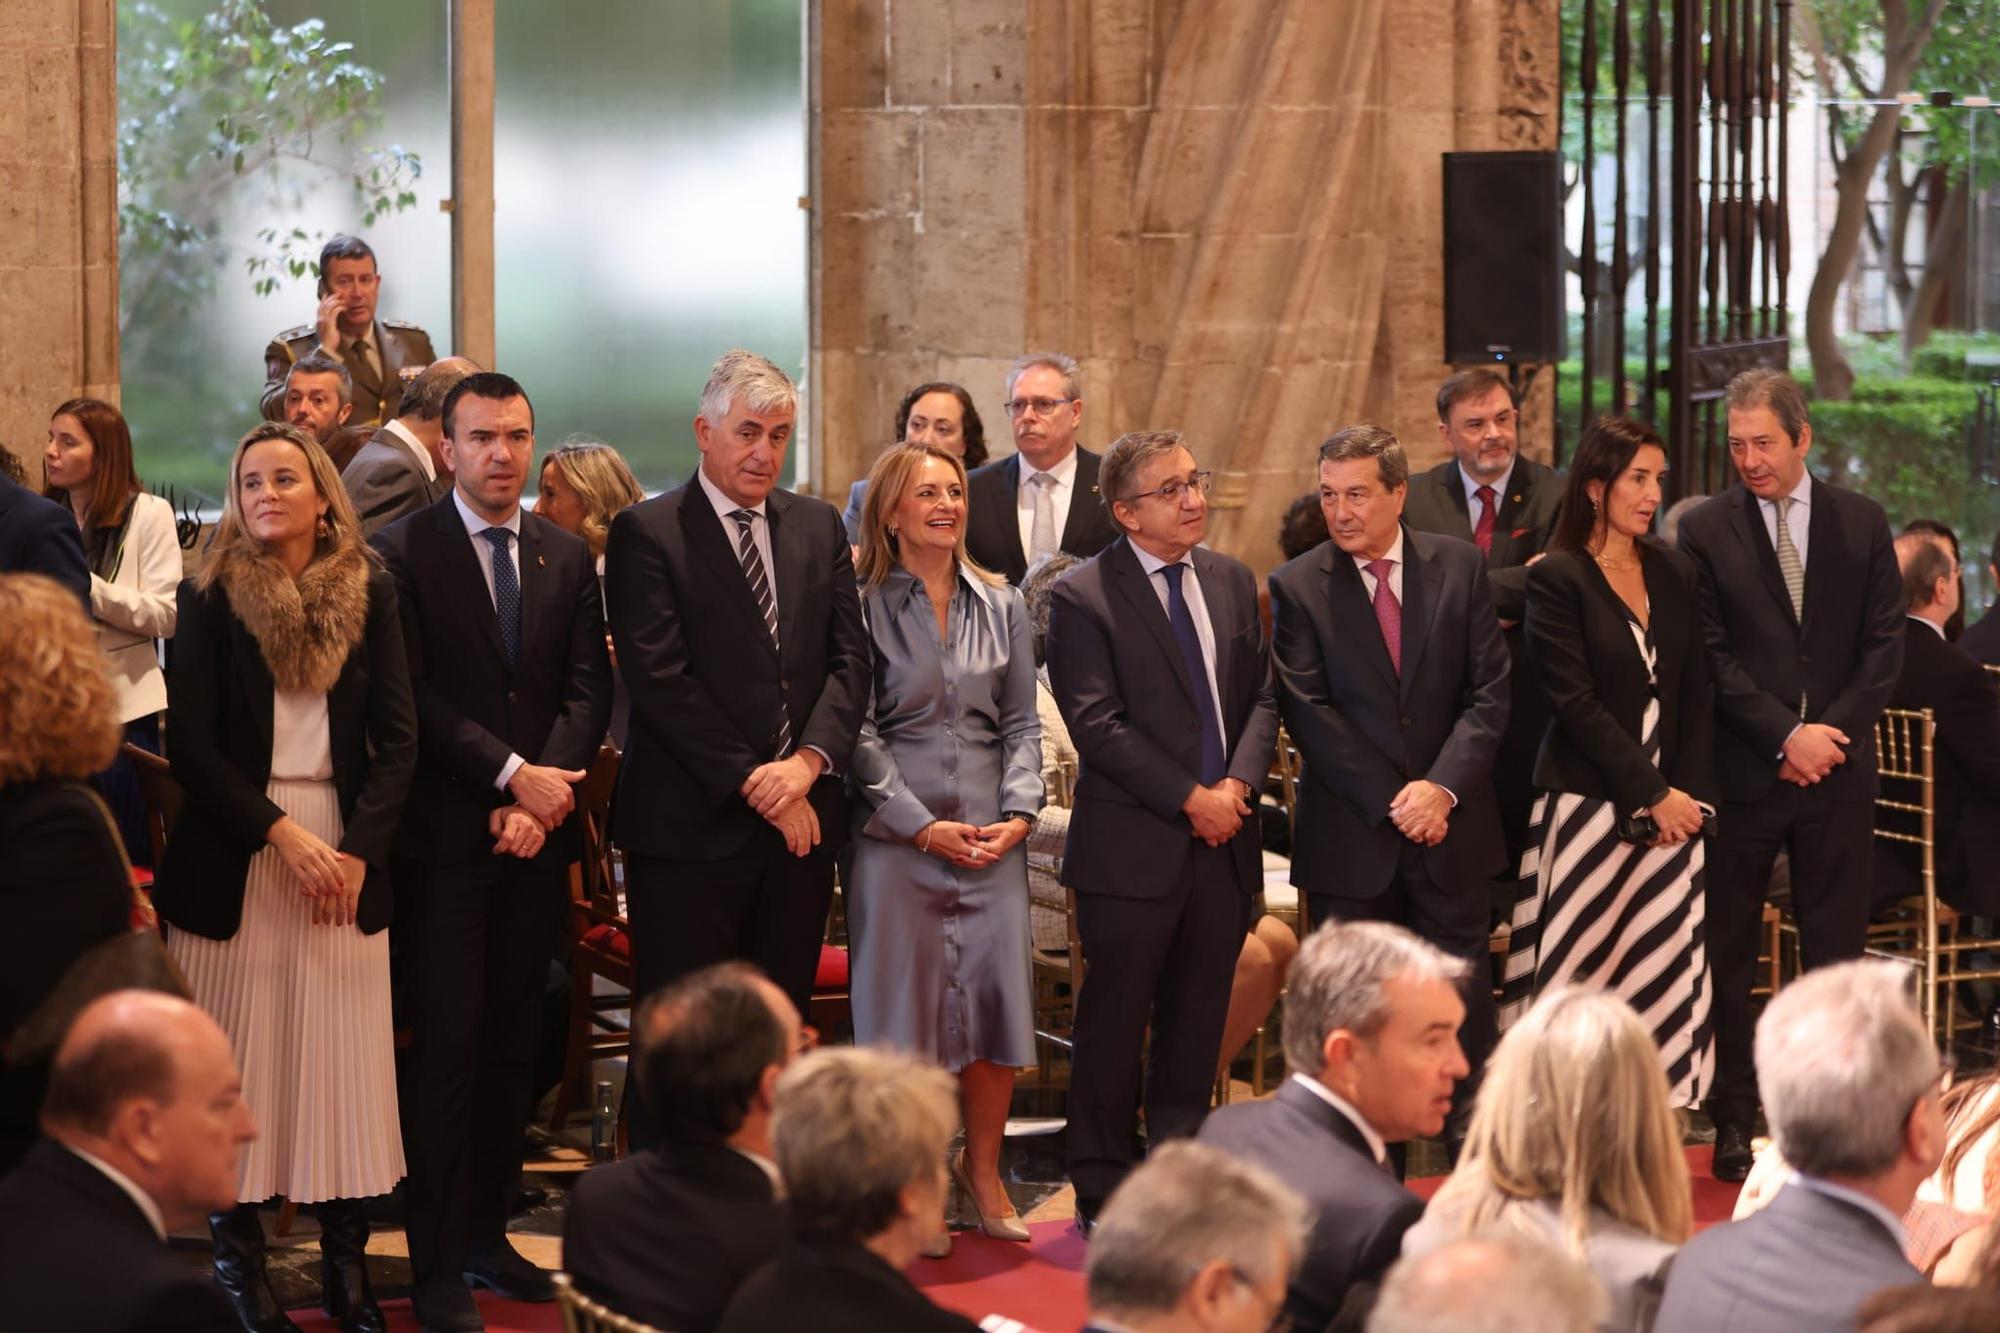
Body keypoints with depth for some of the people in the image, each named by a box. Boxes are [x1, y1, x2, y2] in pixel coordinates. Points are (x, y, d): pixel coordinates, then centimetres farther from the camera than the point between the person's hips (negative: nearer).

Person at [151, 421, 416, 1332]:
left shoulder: (369, 595, 6)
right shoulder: (211, 599, 1)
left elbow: (398, 738, 3)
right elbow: (190, 744, -4)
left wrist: (359, 847, -9)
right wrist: (282, 833, -13)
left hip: (346, 854, 2)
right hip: (233, 857, -2)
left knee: (346, 1061, 1)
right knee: (236, 1062, 0)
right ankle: (238, 1260, 8)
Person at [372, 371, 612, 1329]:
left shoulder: (568, 558, 11)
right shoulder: (403, 552, -4)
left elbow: (587, 691, 5)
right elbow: (413, 695, -10)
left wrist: (542, 799, -9)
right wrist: (514, 773, -14)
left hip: (537, 828, 5)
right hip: (443, 835, -4)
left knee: (514, 1042, 9)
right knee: (450, 1044, -4)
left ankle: (488, 1235, 19)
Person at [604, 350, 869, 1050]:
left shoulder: (819, 526, 14)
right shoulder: (646, 533, -3)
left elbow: (850, 658, 8)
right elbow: (659, 678, -10)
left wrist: (809, 760, -10)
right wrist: (753, 784, -12)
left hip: (802, 818, 5)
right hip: (692, 825, -5)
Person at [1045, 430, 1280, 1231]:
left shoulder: (1232, 581, 11)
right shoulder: (1084, 597, -7)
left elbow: (1261, 696, 12)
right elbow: (1097, 724, -13)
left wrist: (1238, 782, -6)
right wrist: (1190, 798, -15)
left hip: (1222, 840, 5)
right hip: (1133, 848, -5)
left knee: (1198, 1020, 11)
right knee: (1115, 1023, 3)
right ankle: (1104, 1192, 13)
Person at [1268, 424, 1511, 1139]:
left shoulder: (1461, 566, 3)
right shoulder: (1297, 586, -2)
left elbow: (1490, 691, 0)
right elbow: (1307, 713, -7)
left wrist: (1443, 786, -13)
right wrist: (1390, 800, -12)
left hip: (1450, 820, 1)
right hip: (1350, 835, -1)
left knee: (1464, 992, 6)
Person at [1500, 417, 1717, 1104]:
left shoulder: (1675, 572, 12)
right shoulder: (1556, 579, -4)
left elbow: (1697, 693, 11)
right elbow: (1576, 704, -10)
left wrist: (1690, 793, -2)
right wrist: (1652, 795, -12)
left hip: (1672, 806, 5)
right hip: (1590, 807, -5)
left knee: (1668, 974, 0)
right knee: (1582, 975, -4)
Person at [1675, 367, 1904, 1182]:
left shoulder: (1862, 524, 7)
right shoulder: (1705, 531, 0)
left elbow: (1885, 643, 4)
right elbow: (1711, 655, -4)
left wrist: (1832, 732, -8)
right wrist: (1786, 736, -12)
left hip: (1838, 771, 2)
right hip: (1743, 771, -1)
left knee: (1836, 951, 5)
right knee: (1727, 953, 3)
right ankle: (1733, 1122, 11)